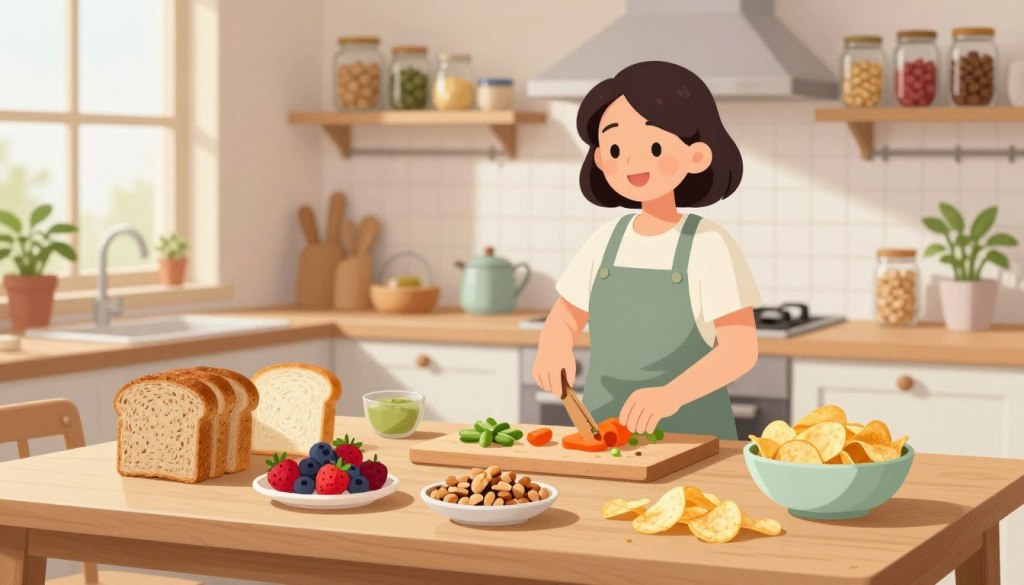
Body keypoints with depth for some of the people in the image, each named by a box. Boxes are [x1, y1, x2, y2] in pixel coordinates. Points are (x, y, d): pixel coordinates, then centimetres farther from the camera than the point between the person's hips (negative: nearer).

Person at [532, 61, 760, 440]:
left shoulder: (709, 245, -9)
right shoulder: (606, 241, 5)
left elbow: (740, 349, -15)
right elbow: (563, 320, 13)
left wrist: (670, 395, -30)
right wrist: (552, 349, -10)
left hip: (689, 435, -3)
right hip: (604, 429, 4)